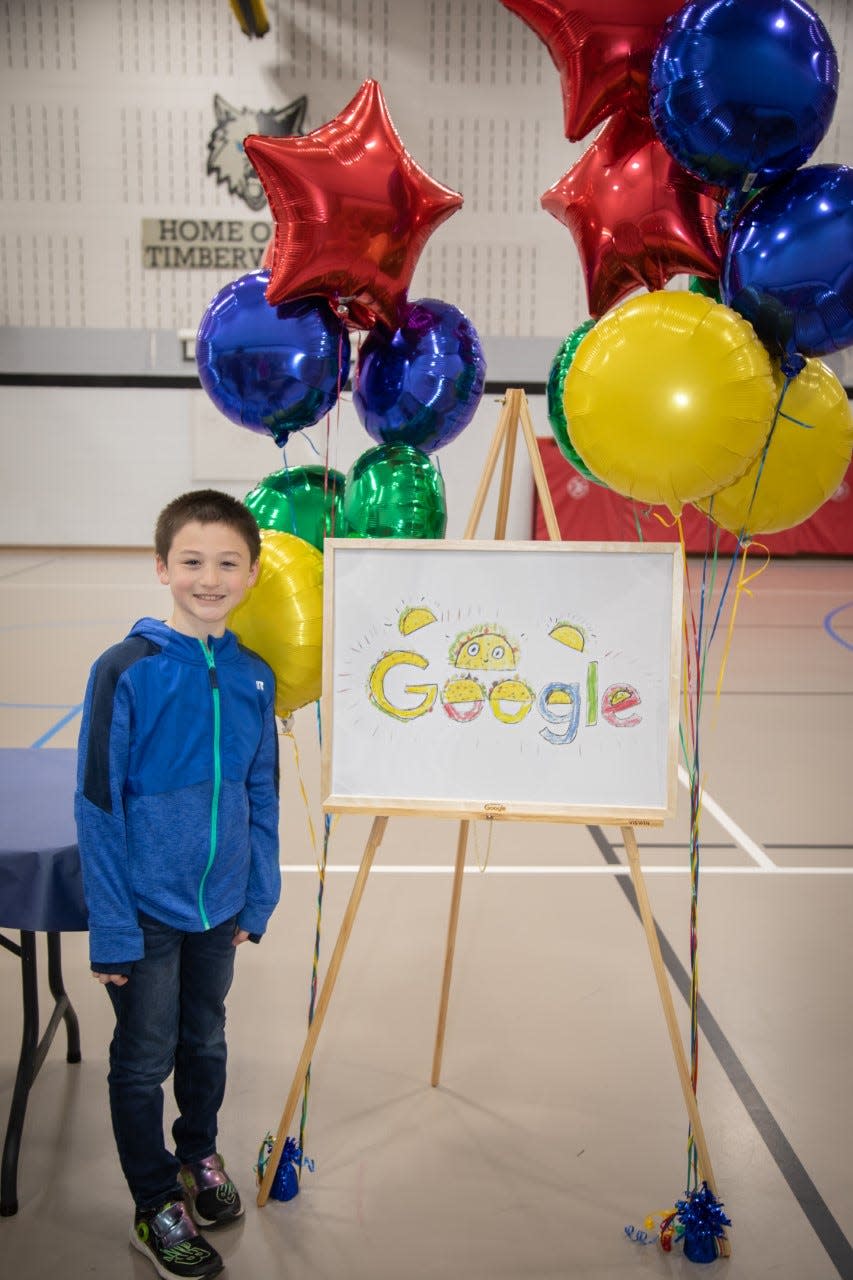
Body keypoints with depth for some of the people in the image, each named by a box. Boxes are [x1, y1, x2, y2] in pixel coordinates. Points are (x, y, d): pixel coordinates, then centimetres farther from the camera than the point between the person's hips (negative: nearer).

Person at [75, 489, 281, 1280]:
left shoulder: (254, 678, -1)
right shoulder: (125, 671, -16)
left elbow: (261, 797, 7)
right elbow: (98, 805, -13)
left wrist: (258, 900, 7)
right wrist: (111, 927, -14)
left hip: (220, 908, 4)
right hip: (149, 910, -4)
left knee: (206, 1043, 21)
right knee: (144, 1059, 10)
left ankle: (199, 1156, 45)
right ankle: (156, 1208, 29)